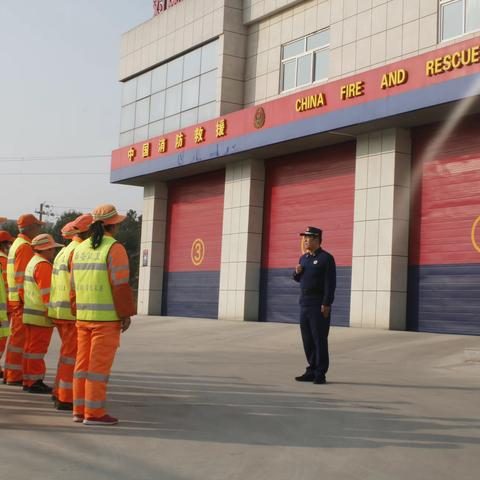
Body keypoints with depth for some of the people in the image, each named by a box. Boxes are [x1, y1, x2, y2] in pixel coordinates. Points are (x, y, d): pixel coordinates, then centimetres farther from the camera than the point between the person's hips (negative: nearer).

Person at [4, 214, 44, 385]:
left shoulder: (17, 244, 18)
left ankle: (10, 373, 21)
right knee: (20, 338, -6)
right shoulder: (24, 247, -13)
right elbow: (22, 276, -19)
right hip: (22, 300, -10)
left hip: (15, 300, 10)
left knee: (16, 337, 14)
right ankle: (14, 376, -3)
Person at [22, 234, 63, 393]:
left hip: (30, 313, 10)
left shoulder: (33, 262, 17)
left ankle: (28, 381, 16)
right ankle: (35, 382, -4)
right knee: (37, 349, -6)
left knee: (30, 348, 12)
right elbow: (46, 292, -20)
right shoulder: (43, 265, -14)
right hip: (41, 316, -10)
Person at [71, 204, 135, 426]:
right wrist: (127, 314, -12)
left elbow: (75, 285, 13)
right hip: (107, 317, -7)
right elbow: (120, 285, -17)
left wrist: (78, 314, 18)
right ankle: (94, 413, -3)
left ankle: (80, 409, 12)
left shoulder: (81, 249, 10)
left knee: (84, 362, 9)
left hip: (84, 316, 7)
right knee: (100, 365, -5)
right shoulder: (115, 249, -11)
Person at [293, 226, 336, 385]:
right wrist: (297, 272, 2)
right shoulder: (303, 258, 15)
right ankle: (311, 371, 16)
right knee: (307, 339, 9)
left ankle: (320, 374, -1)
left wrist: (326, 304, -20)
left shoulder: (326, 258, -8)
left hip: (319, 304, -7)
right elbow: (297, 279, 26)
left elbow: (330, 283, -14)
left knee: (320, 339, -5)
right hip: (304, 303, 8)